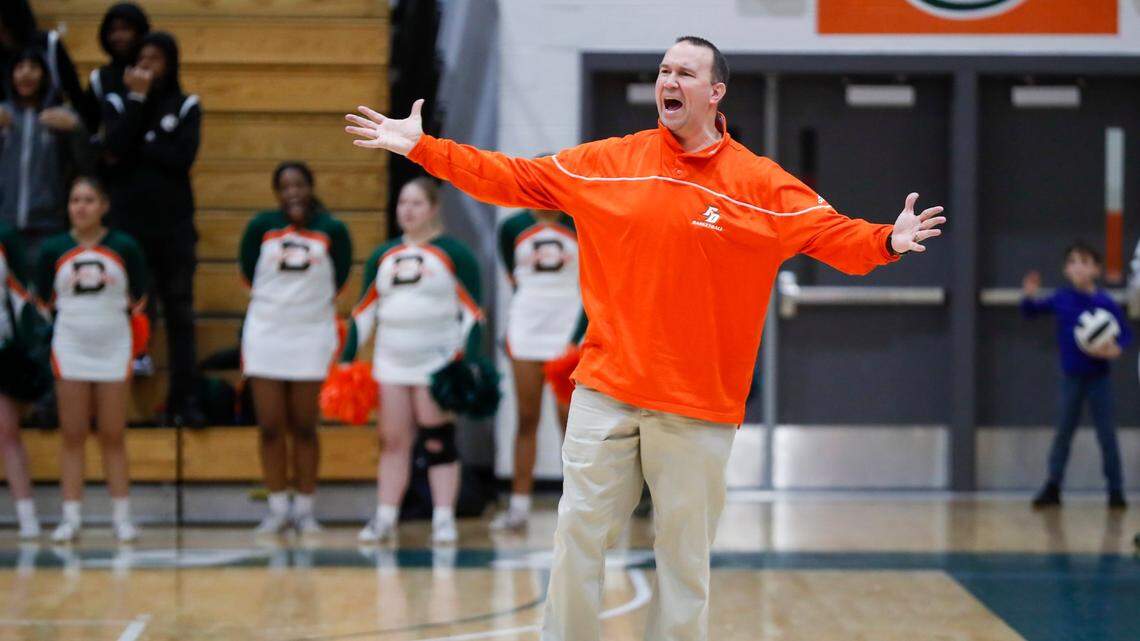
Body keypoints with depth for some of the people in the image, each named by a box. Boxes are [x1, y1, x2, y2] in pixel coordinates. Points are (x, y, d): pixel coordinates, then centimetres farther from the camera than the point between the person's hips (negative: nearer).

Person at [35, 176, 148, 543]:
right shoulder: (53, 250, -2)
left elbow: (139, 298, 7)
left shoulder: (124, 247, -3)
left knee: (113, 437, 5)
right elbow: (41, 299, 7)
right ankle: (71, 517, 6)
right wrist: (72, 314, 1)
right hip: (70, 350, 1)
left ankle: (121, 517, 10)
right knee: (73, 437, 3)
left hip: (113, 349, 0)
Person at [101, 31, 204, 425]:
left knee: (179, 311, 0)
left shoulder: (186, 107, 7)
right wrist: (137, 98, -11)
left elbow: (183, 157, -8)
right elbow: (115, 148, -12)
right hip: (127, 220, 0)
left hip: (174, 222, 0)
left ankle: (183, 400, 0)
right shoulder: (118, 103, 7)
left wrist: (136, 148, -8)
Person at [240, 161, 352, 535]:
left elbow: (336, 283, 5)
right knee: (270, 427, 2)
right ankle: (278, 508, 11)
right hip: (266, 333, 1)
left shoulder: (332, 231, -2)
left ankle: (305, 509, 12)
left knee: (304, 428, 5)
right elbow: (249, 276, 6)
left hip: (312, 335, -1)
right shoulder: (261, 227, -1)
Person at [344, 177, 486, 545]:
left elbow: (472, 311, -3)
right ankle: (385, 519, 9)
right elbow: (365, 311, 15)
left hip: (438, 361, -4)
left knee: (438, 441, -3)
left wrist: (469, 360, -13)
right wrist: (347, 359, 9)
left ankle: (444, 520, 0)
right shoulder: (382, 257, 13)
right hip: (392, 362, 4)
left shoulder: (454, 253, -1)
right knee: (392, 441, 5)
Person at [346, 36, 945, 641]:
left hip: (697, 407, -2)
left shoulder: (759, 183, -3)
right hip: (605, 392, 2)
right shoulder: (608, 162, 3)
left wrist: (885, 241, -29)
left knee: (684, 554, 5)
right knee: (578, 534, 4)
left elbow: (831, 233, -8)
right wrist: (422, 148, 0)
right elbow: (516, 178, 6)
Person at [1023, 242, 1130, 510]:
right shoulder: (1061, 299, -2)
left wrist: (1116, 349, -26)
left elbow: (1125, 334, -6)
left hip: (1098, 378, -3)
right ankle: (1053, 486, 13)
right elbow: (1031, 311, 10)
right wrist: (1029, 296, -11)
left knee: (1107, 435, 1)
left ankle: (1116, 490, 9)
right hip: (1071, 377, 3)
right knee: (1063, 433, 7)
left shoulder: (1106, 303, -11)